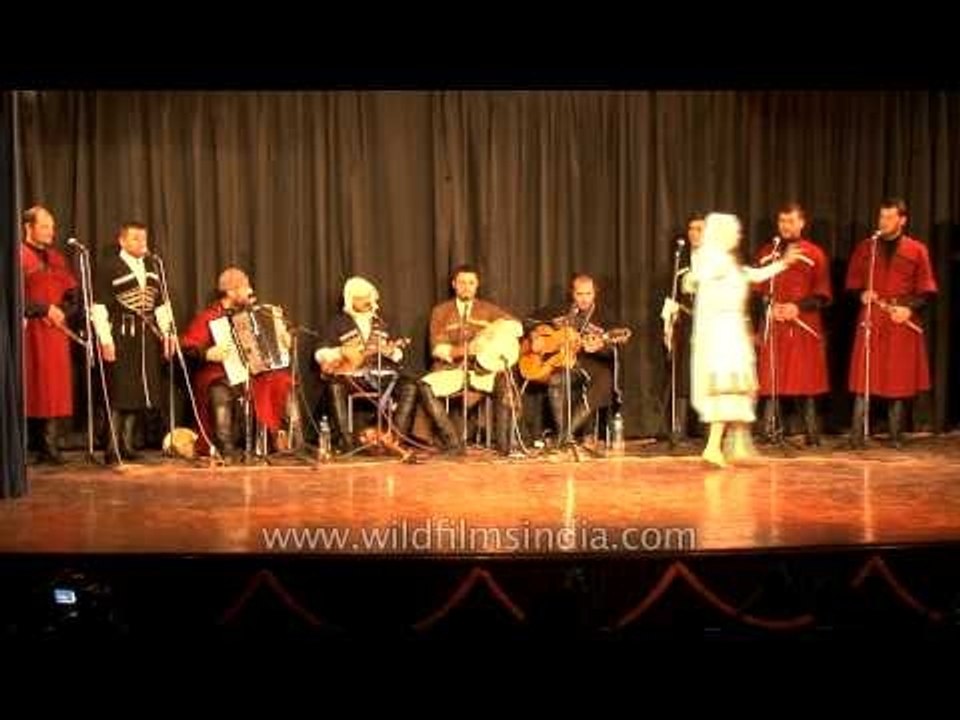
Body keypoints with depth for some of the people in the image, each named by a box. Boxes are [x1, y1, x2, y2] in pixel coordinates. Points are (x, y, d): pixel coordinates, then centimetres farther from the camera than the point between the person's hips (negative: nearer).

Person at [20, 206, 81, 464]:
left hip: (56, 332, 6)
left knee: (55, 390, 1)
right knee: (29, 388, -7)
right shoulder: (18, 257, -1)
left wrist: (61, 312, -3)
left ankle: (50, 446, 3)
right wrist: (45, 309, -14)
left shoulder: (58, 258, 20)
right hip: (28, 333, -6)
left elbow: (74, 294, 16)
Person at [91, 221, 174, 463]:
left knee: (141, 392, 7)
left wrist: (167, 332, 12)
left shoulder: (152, 266, 16)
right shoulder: (108, 266, -3)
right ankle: (112, 448, 1)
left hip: (147, 336, 6)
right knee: (120, 393, -5)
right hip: (121, 336, -6)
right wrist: (105, 339, -14)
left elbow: (161, 304, 20)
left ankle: (128, 445, 17)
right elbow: (99, 306, -8)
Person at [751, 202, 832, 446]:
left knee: (806, 381, -1)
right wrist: (771, 307, -5)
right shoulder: (767, 252, 12)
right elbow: (756, 290, 12)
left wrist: (798, 307, -12)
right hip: (773, 325, 2)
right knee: (771, 381, -1)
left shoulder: (815, 254, 5)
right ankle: (769, 433, 4)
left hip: (805, 328, -2)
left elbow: (823, 296, 2)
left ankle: (812, 435, 6)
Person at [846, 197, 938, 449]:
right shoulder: (865, 247, 9)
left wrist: (909, 308, -12)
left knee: (899, 381, 4)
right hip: (871, 320, 0)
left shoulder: (917, 250, 6)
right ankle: (857, 435, -3)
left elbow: (926, 291, 4)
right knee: (864, 380, -4)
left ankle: (896, 435, 13)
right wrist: (862, 295, -11)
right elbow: (852, 285, 10)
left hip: (902, 323, 0)